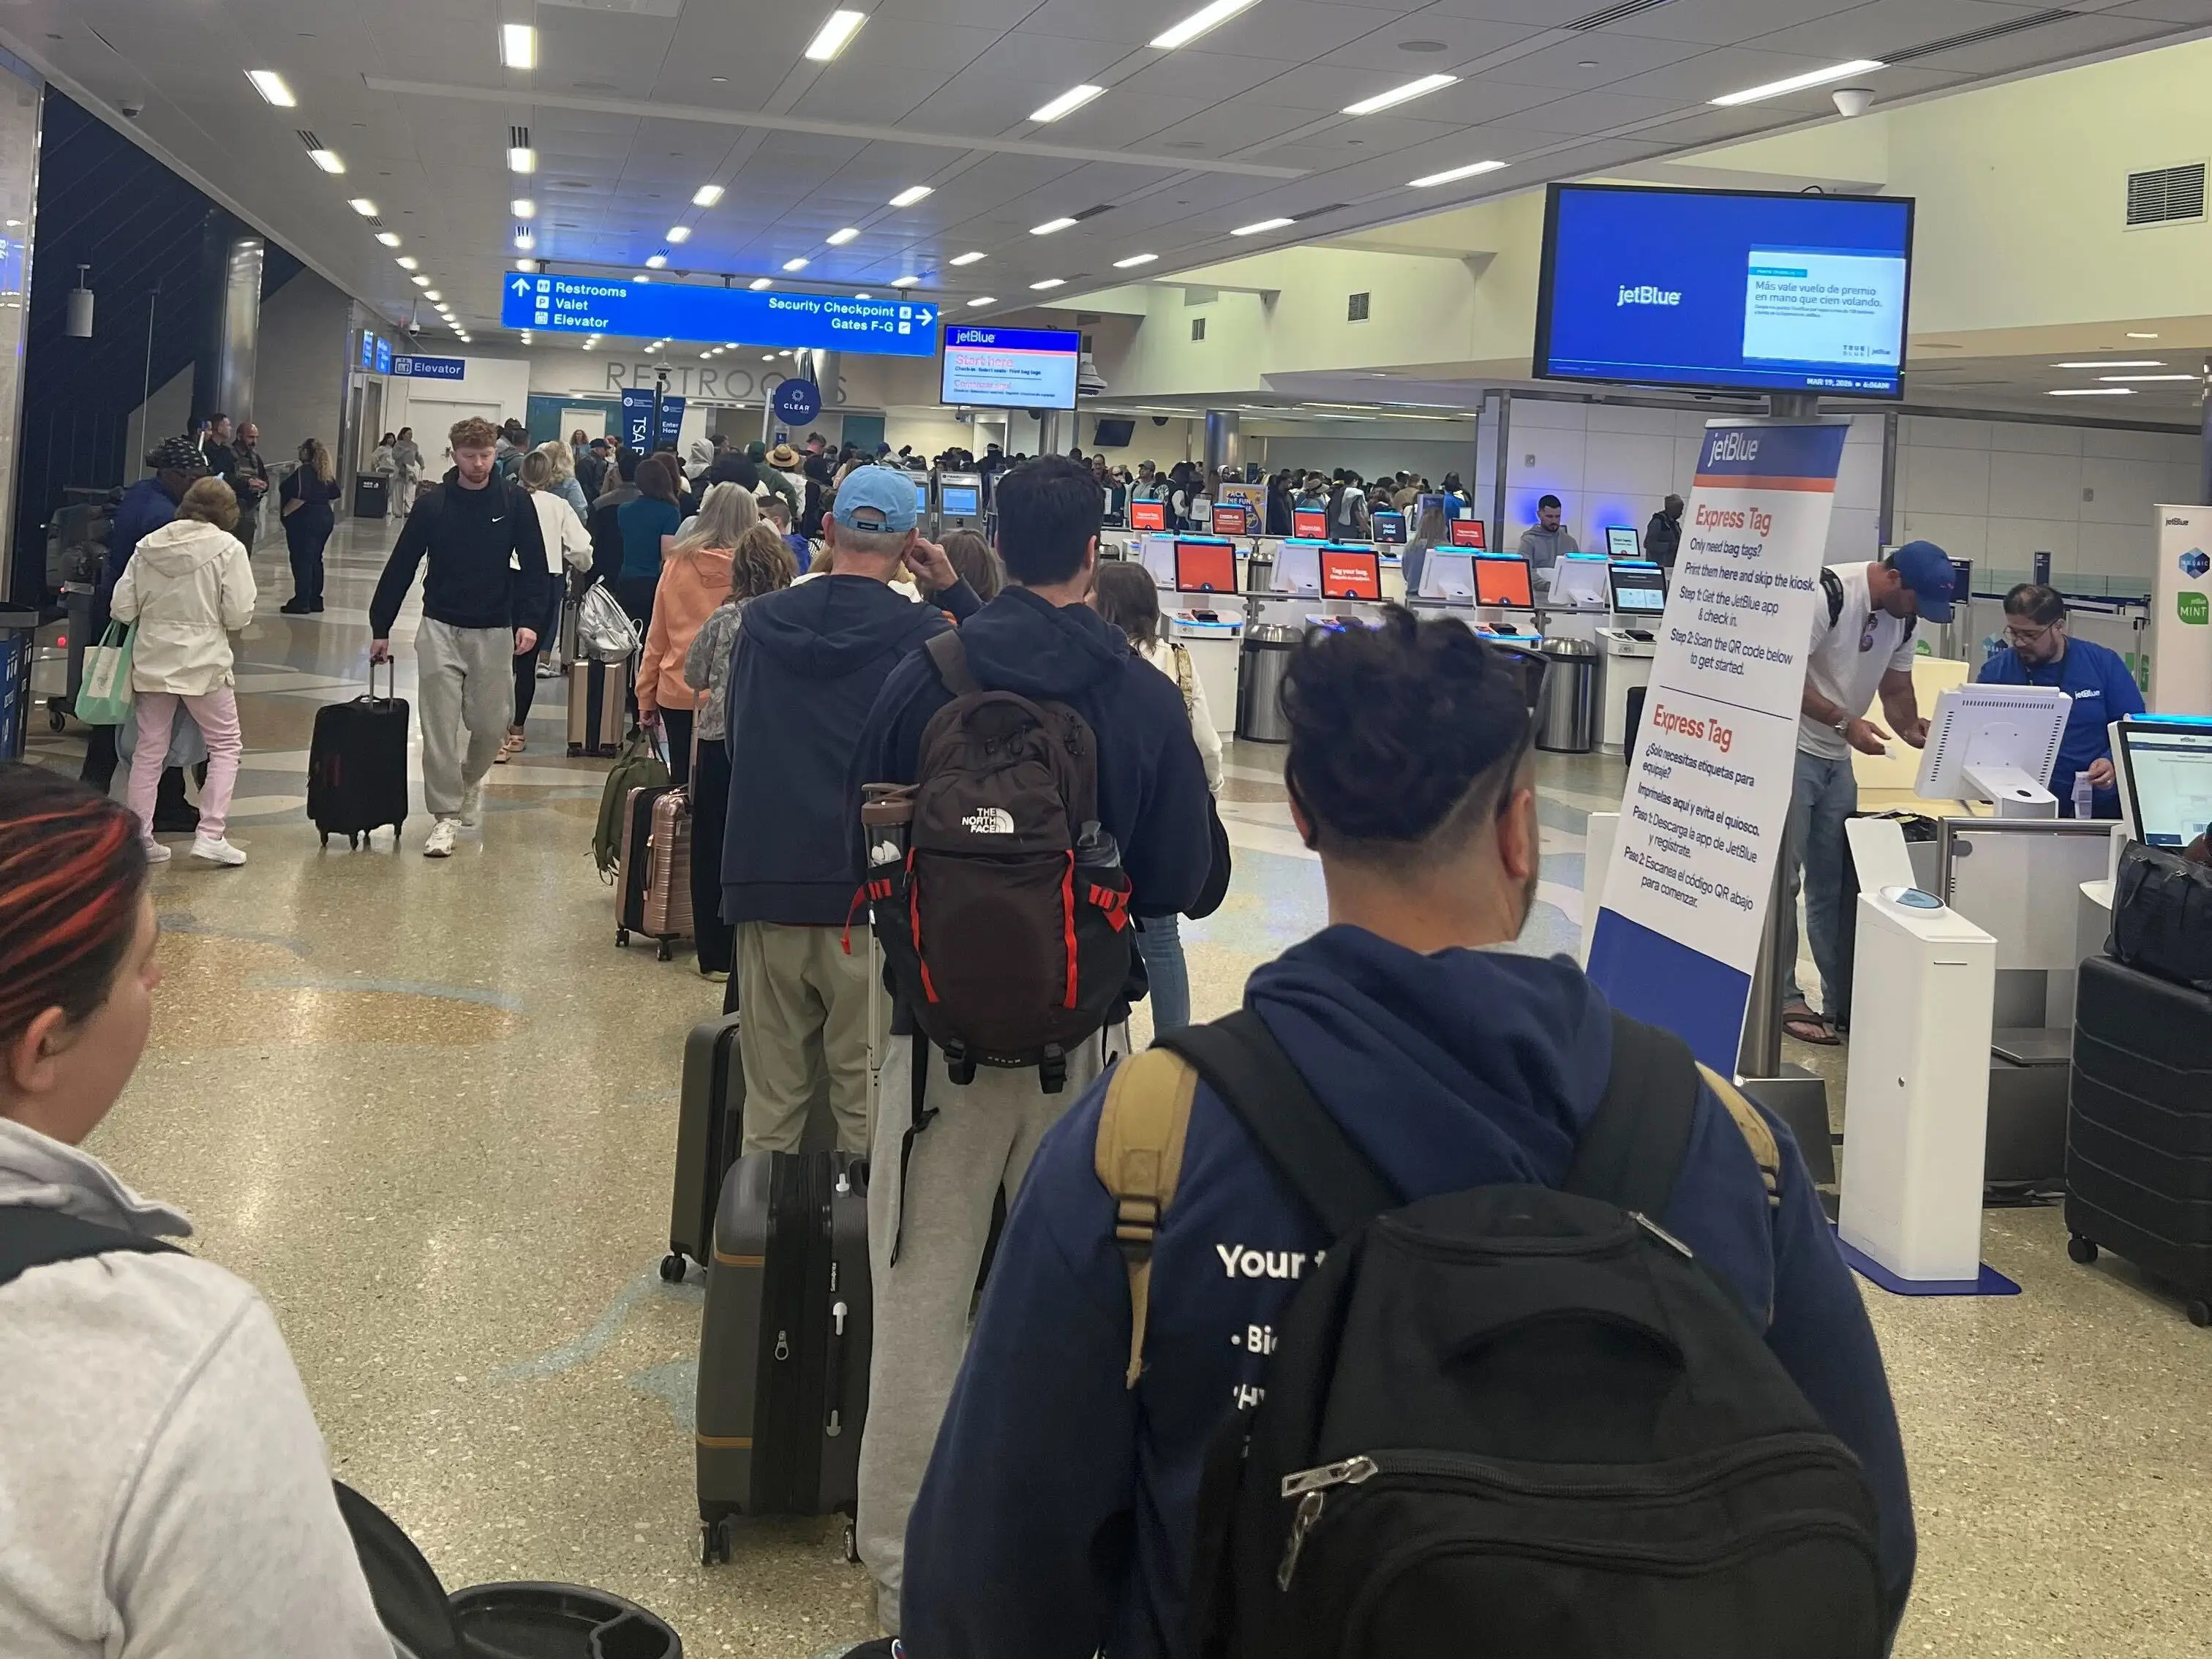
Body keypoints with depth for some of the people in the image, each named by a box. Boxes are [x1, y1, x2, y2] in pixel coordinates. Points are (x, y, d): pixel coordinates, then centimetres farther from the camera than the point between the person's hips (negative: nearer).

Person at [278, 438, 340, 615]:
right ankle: (315, 600, 19)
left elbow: (300, 497, -25)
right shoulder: (326, 473, 10)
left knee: (302, 561, -4)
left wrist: (285, 511, -15)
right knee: (315, 560, 15)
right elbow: (334, 496, 16)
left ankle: (302, 602, -4)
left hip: (304, 521, -9)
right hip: (325, 519, 9)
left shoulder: (304, 471, -15)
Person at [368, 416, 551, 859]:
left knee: (492, 725, 4)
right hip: (441, 628, 0)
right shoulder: (433, 503, -2)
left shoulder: (514, 503, -2)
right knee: (440, 727, -3)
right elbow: (401, 567, 3)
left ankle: (471, 777, 35)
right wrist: (380, 627, 3)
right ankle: (446, 815, 4)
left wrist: (529, 620, -12)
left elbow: (535, 566, 0)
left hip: (495, 632, 0)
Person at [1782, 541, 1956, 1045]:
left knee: (1834, 882, 11)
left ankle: (1842, 999, 17)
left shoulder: (1901, 616, 6)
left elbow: (1896, 689, 16)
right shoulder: (1829, 593, -20)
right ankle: (1784, 999, 1)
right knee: (1783, 878, -5)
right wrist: (1845, 723, -25)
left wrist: (1913, 729, -3)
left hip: (1837, 758, 8)